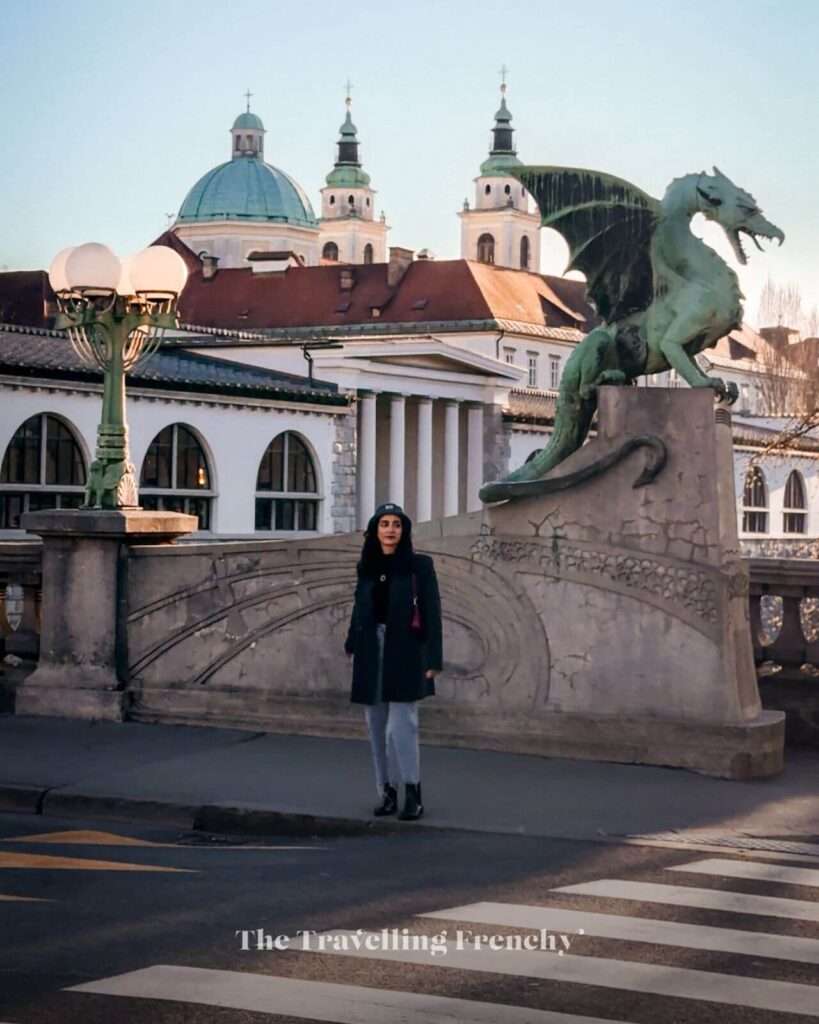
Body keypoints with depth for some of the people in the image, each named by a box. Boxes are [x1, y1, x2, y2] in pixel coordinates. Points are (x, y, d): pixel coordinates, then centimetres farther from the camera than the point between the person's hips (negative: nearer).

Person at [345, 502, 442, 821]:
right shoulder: (366, 566, 8)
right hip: (371, 653, 4)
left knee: (400, 727, -11)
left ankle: (413, 794, -2)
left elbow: (431, 613, -4)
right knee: (377, 727, 6)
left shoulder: (419, 565, -2)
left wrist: (433, 660, -9)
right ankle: (387, 792, 15)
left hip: (405, 653, -4)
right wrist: (351, 644, 3)